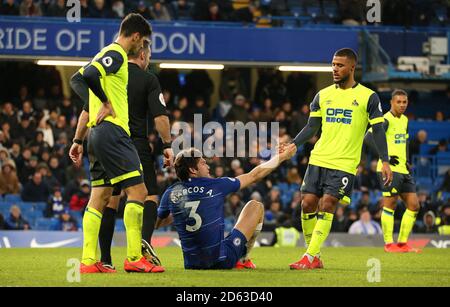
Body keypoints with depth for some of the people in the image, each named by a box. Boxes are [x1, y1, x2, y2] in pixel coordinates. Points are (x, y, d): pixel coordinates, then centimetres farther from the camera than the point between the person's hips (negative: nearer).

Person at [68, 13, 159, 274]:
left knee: (100, 198, 8)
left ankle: (89, 261, 4)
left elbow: (88, 104, 25)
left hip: (97, 134, 10)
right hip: (112, 130, -10)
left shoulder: (107, 55, 24)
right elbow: (89, 75, -26)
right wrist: (107, 103, -13)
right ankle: (134, 258, -14)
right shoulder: (116, 54, -6)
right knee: (138, 191, -10)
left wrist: (78, 140, 24)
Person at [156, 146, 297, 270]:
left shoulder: (170, 194, -1)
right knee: (255, 206, 14)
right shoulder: (215, 185, -9)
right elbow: (255, 175, 4)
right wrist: (283, 156, 16)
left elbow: (157, 223, 17)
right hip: (222, 260, -4)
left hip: (191, 265, 5)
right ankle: (242, 259, 19)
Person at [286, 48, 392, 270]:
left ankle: (311, 257, -12)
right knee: (308, 204, -2)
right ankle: (315, 258, 10)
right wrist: (293, 145, 1)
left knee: (327, 206, -14)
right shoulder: (323, 95, 12)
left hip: (344, 164, -4)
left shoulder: (368, 97, 0)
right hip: (318, 160, 4)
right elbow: (311, 128, 15)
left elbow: (378, 131, 0)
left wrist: (385, 162, -8)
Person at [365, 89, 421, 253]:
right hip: (390, 169, -8)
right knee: (390, 206, -4)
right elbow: (369, 137, -21)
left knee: (414, 206, 6)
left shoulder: (404, 120, 15)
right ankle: (389, 244, 3)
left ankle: (403, 243, 13)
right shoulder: (386, 120, -11)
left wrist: (407, 161, 15)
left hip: (404, 170, 8)